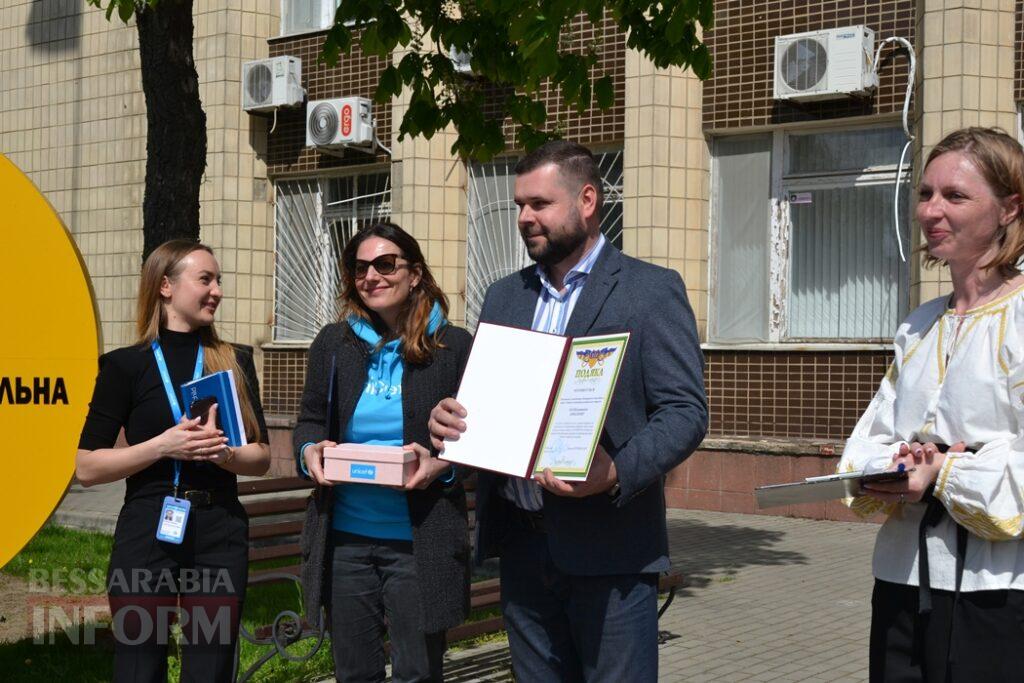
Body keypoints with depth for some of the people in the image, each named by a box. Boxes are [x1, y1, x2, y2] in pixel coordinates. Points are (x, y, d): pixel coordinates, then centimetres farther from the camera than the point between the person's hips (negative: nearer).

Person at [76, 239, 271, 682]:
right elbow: (87, 468, -4)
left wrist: (222, 452, -12)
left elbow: (262, 458, 8)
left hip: (221, 534, 3)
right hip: (147, 534, -2)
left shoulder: (235, 361, 8)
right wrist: (163, 446, -16)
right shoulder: (126, 365, -1)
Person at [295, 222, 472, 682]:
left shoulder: (454, 347, -3)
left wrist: (442, 464, -19)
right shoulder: (333, 343, 6)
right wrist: (309, 450, -8)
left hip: (419, 542, -3)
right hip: (344, 537, 3)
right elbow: (310, 419, 13)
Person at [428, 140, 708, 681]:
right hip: (521, 542, 6)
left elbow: (686, 410, -9)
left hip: (608, 550, -5)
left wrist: (616, 473, -26)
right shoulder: (504, 296, 15)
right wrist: (449, 420, -6)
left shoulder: (651, 290, -3)